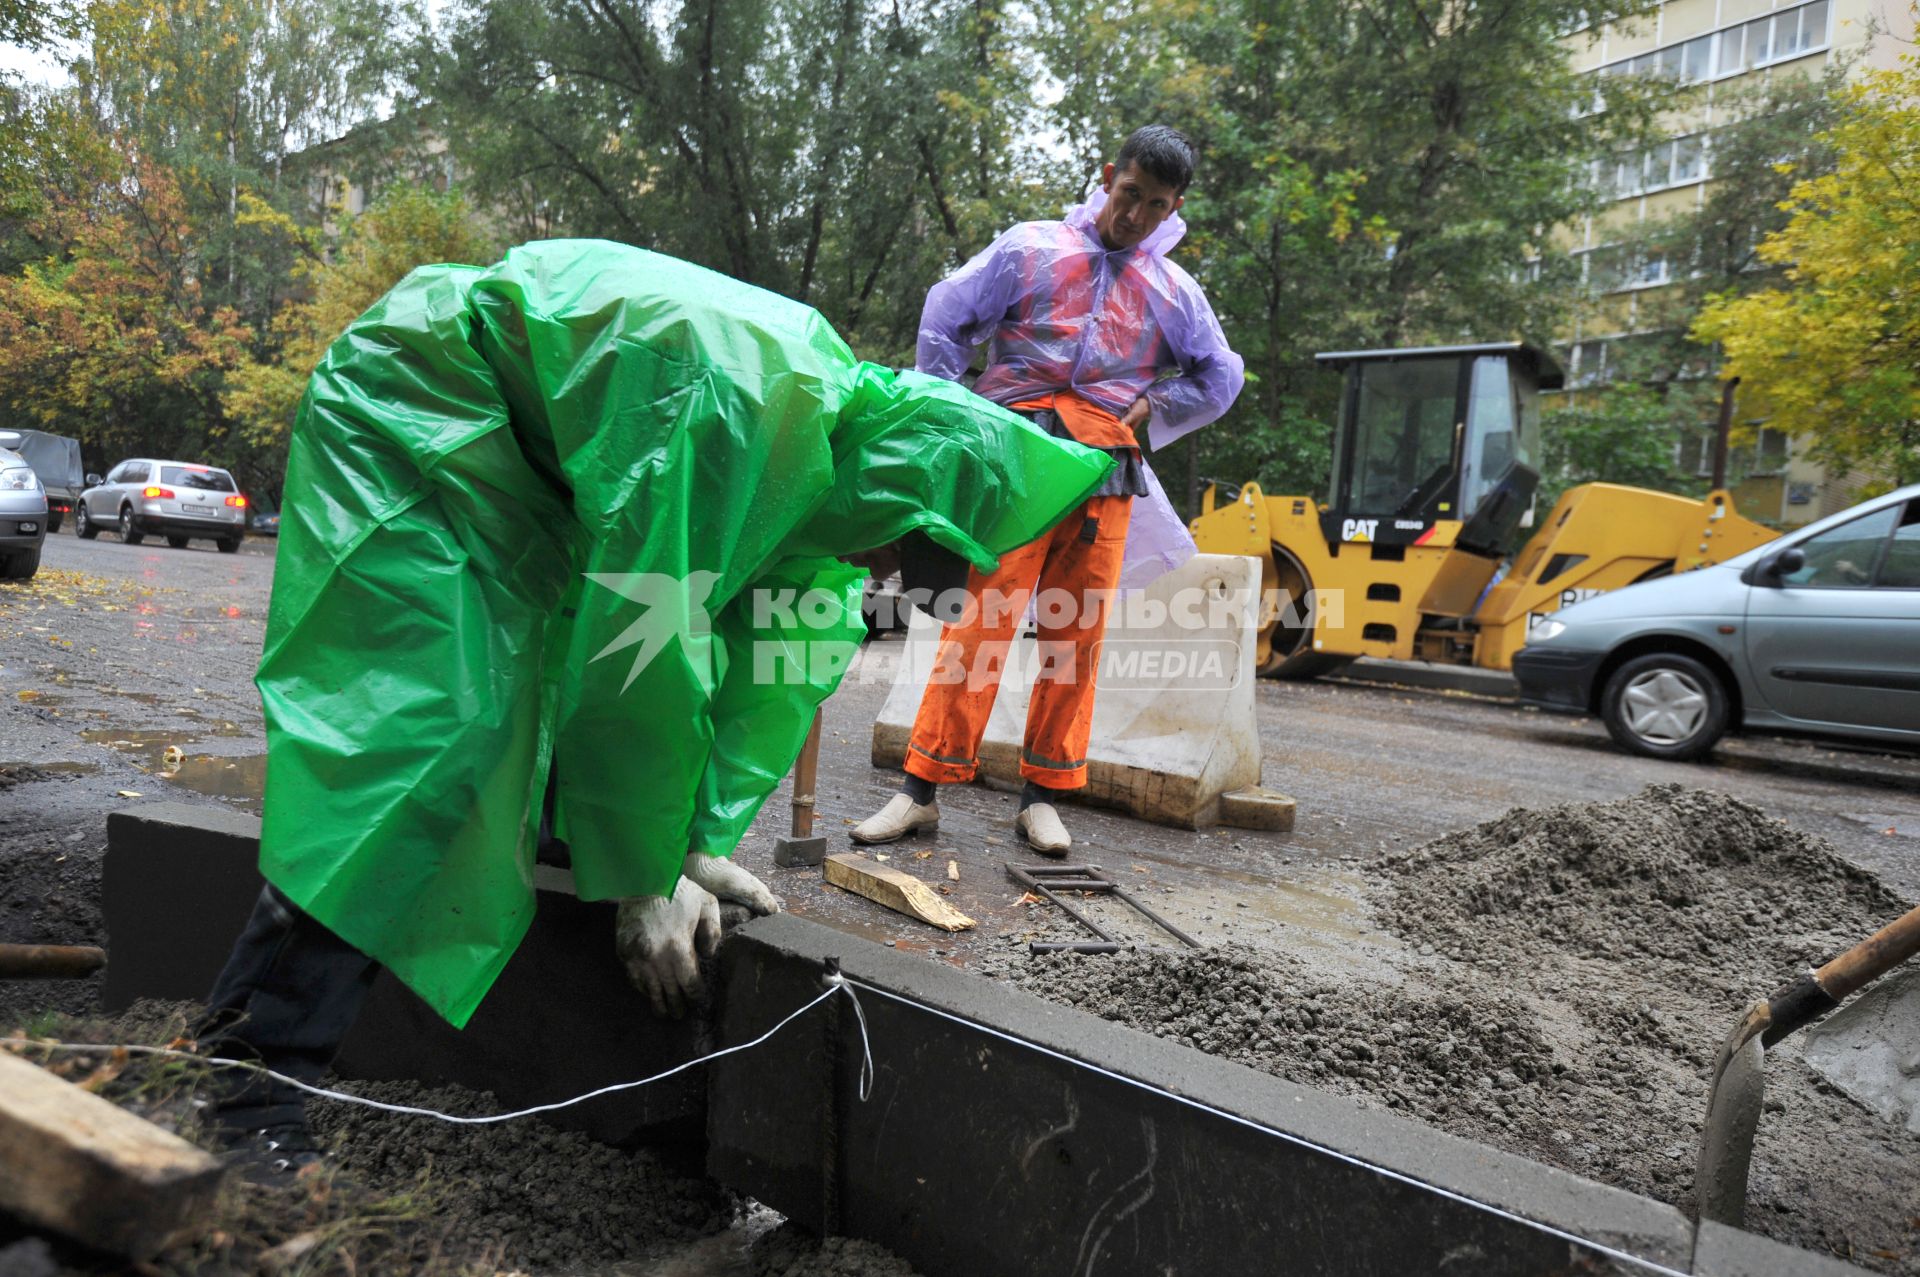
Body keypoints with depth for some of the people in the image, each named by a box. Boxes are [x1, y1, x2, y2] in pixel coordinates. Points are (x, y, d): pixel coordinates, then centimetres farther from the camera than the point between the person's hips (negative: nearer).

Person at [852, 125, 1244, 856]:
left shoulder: (1174, 292, 20)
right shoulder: (1031, 248, 12)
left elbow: (1221, 376, 28)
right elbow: (946, 317, 12)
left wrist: (1148, 414, 13)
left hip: (1105, 471, 3)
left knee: (1078, 632, 0)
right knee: (983, 615, -12)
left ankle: (1042, 794, 9)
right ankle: (922, 788, -7)